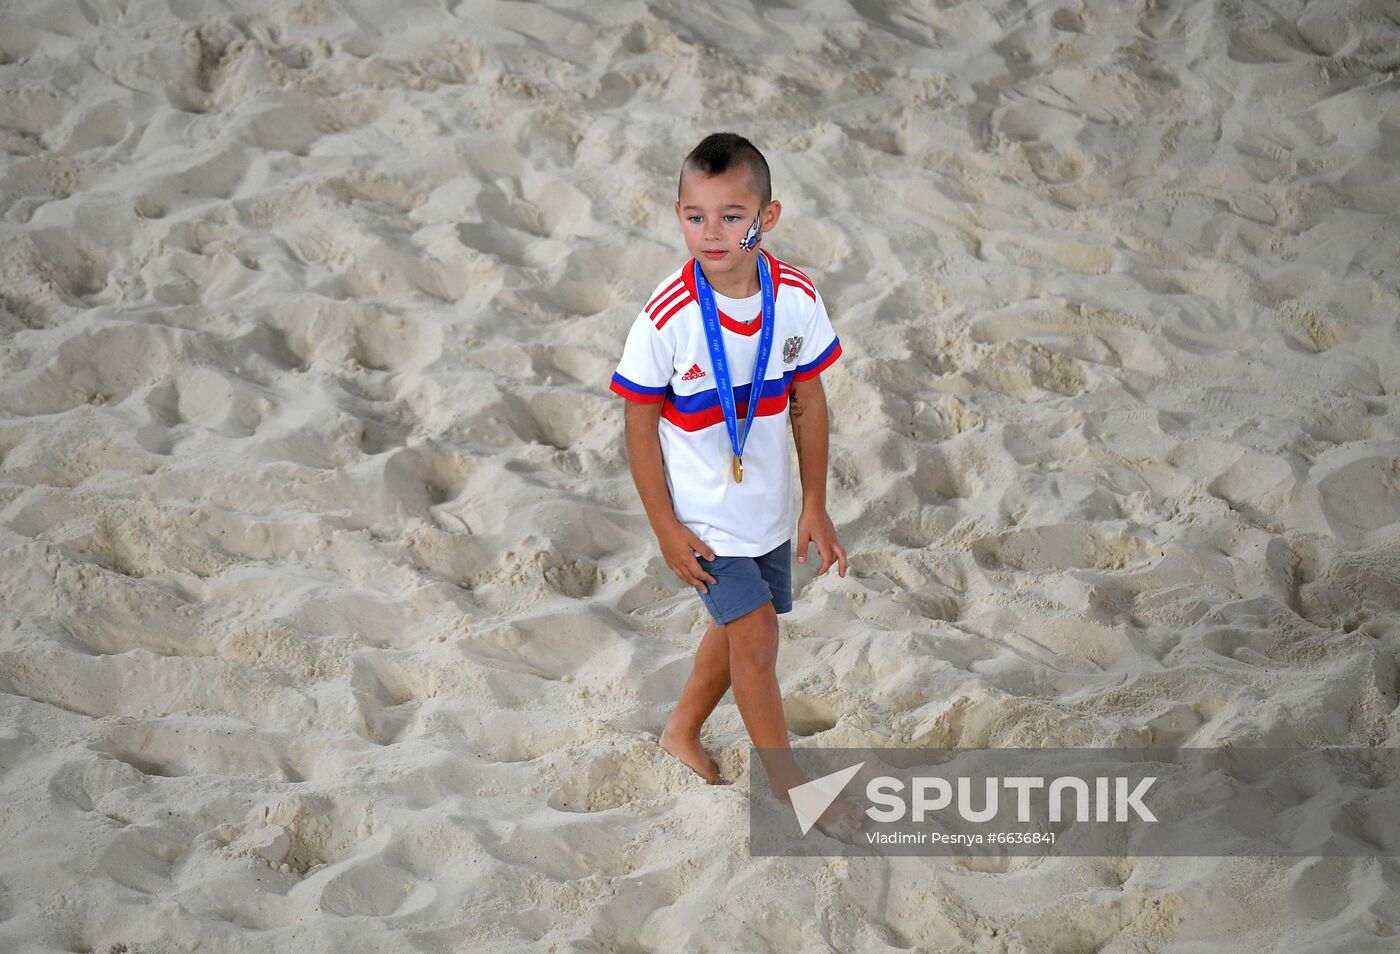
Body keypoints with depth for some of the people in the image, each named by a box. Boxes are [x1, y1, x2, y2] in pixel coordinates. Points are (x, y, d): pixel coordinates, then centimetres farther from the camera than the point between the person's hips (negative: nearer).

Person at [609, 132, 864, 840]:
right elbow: (640, 424, -14)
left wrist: (815, 506, 4)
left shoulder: (796, 298, -14)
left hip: (768, 507, 5)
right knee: (756, 635, -6)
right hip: (704, 514, -5)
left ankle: (682, 733, 44)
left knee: (735, 628, 19)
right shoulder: (666, 320, -25)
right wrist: (665, 529, -11)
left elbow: (808, 403, -1)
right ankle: (787, 779, 12)